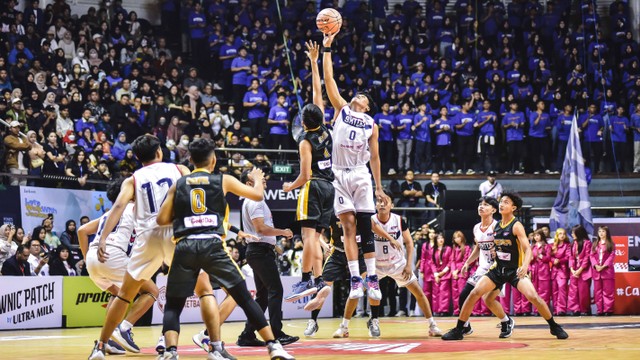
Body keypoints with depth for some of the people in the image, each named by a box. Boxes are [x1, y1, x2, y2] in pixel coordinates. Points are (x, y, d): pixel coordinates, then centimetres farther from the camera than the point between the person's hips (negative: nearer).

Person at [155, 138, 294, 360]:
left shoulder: (178, 185, 15)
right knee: (245, 298, 7)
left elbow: (162, 220, 9)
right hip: (212, 245, -1)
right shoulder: (223, 181, 12)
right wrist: (257, 178, 38)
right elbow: (258, 195, 17)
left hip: (184, 248, 1)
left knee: (173, 306, 10)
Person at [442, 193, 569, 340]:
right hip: (498, 269, 5)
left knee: (533, 296, -23)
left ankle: (554, 327, -3)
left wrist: (525, 265, -39)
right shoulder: (496, 227, 6)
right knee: (474, 293, -8)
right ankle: (458, 330, -1)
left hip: (515, 270, -5)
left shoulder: (516, 226, -13)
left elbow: (527, 249, -23)